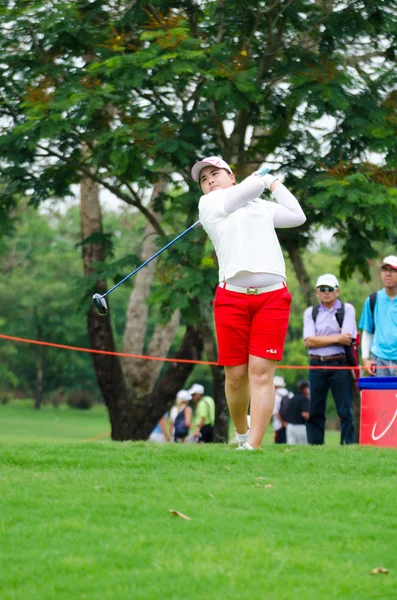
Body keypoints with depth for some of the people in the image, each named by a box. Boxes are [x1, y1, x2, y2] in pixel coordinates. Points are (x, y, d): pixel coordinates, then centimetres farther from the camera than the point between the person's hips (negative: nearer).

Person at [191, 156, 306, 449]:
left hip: (273, 296, 2)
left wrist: (275, 182, 35)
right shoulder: (209, 204, 10)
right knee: (236, 375, -2)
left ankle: (252, 447, -14)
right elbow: (252, 187, 4)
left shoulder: (263, 206, 26)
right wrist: (265, 180, 26)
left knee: (261, 372, -10)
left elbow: (297, 216, 27)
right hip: (232, 297, -2)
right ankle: (241, 433, 22)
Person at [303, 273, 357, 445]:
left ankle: (348, 444, -5)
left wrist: (322, 339, -3)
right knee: (315, 411, 2)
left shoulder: (347, 309, 6)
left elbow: (347, 338, -7)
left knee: (345, 410, -5)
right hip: (317, 365, 2)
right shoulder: (310, 312, 11)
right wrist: (337, 338, -9)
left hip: (340, 365, -2)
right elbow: (309, 341, -4)